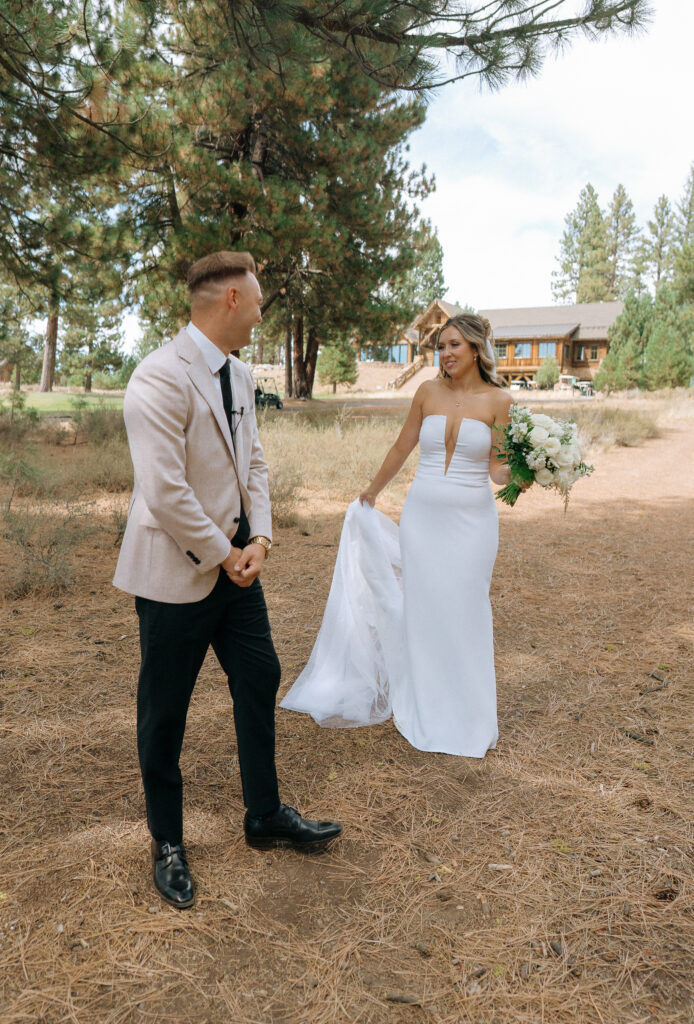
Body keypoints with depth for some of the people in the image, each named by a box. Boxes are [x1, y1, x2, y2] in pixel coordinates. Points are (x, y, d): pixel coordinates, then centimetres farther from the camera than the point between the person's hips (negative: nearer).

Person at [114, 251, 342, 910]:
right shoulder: (161, 377, -21)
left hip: (234, 562, 9)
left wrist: (259, 538, -3)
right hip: (177, 571, -8)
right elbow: (165, 491, -25)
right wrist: (224, 555, -14)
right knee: (164, 710, 9)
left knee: (259, 682, 16)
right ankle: (167, 842, 30)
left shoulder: (239, 374, 8)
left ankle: (265, 816, 36)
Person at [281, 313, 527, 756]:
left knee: (464, 614, 3)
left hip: (471, 520, -2)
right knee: (421, 611, 8)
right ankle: (423, 712, 26)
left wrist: (521, 473, -24)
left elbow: (499, 468, -2)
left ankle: (465, 719, 21)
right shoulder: (428, 393, 3)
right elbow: (402, 448, 14)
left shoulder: (498, 400, -4)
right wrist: (372, 492, 23)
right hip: (422, 515, 2)